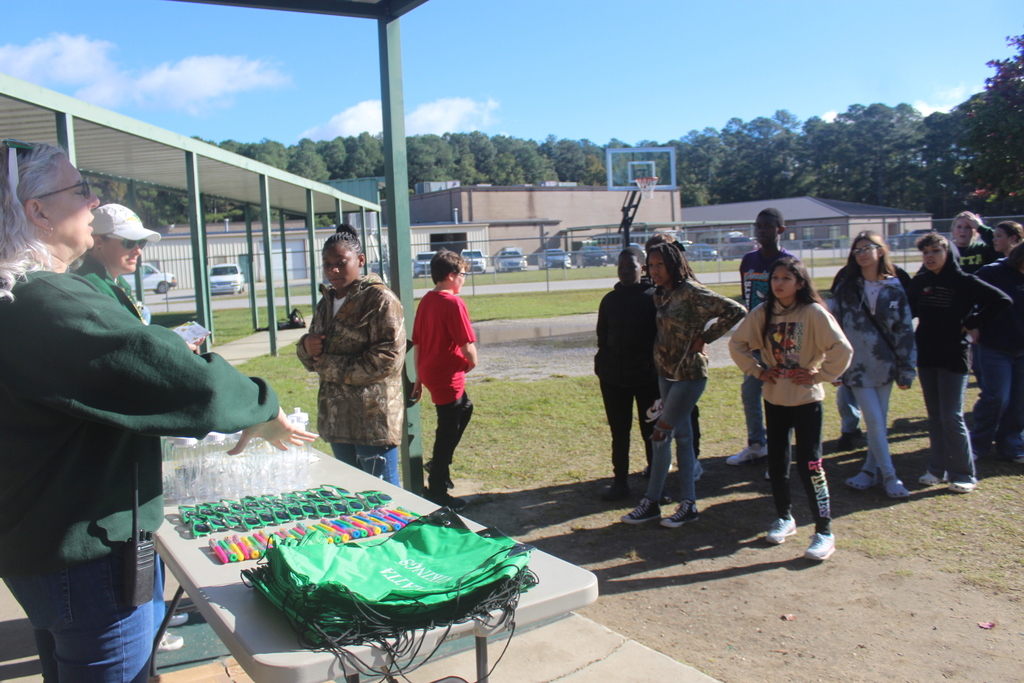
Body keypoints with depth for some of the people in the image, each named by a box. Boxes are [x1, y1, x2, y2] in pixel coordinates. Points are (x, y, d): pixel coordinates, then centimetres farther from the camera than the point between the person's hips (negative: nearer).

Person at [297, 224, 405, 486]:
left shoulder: (380, 300, -10)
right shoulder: (326, 303, 14)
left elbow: (388, 359, -21)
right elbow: (313, 361, 20)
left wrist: (332, 366, -17)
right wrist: (306, 346, -4)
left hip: (373, 419, -8)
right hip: (337, 419, 8)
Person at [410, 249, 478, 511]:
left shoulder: (426, 301, 7)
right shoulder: (453, 303, -18)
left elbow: (417, 343, 12)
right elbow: (467, 344, -21)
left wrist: (419, 378, 18)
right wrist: (472, 362, 0)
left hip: (429, 372, 9)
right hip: (447, 376, -9)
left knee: (464, 408, 28)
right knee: (448, 431, 2)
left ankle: (441, 463, 32)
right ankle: (437, 491, 11)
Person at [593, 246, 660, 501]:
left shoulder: (654, 297, -6)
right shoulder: (610, 299, 6)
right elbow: (602, 336, 11)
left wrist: (659, 367, -10)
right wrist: (603, 366, 4)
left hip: (647, 376, -4)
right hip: (613, 377, 4)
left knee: (651, 431, 8)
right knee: (618, 432, 11)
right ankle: (620, 481, 22)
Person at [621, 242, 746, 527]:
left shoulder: (691, 292, -15)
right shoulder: (662, 295, 9)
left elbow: (735, 311, -19)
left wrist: (704, 337, -16)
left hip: (689, 375, -8)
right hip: (666, 373, 8)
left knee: (660, 435, -6)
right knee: (682, 436, 11)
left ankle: (651, 502, 7)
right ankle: (688, 504, 18)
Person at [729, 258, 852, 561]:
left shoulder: (814, 312, -13)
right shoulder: (763, 313, 1)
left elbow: (842, 349, -16)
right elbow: (737, 343, 10)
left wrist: (819, 375, -12)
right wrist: (757, 371, 3)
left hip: (806, 399, -5)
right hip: (774, 398, 5)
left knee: (809, 464, -6)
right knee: (777, 462, 12)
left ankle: (824, 532, 4)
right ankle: (784, 518, 31)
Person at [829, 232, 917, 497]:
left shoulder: (894, 289, 1)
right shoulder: (846, 288, 2)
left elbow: (905, 330, 2)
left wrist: (906, 371, -1)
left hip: (885, 364, 1)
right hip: (857, 365, -1)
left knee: (880, 421, 8)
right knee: (874, 421, -5)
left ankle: (871, 469, 23)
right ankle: (889, 475, 6)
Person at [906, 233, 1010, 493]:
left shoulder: (964, 282, -9)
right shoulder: (919, 282, 4)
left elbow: (1002, 300, -14)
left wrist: (972, 323, -12)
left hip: (954, 357, -5)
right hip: (926, 357, 5)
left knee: (952, 417, -6)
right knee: (935, 417, 11)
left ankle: (964, 474, 6)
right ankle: (938, 468, 21)